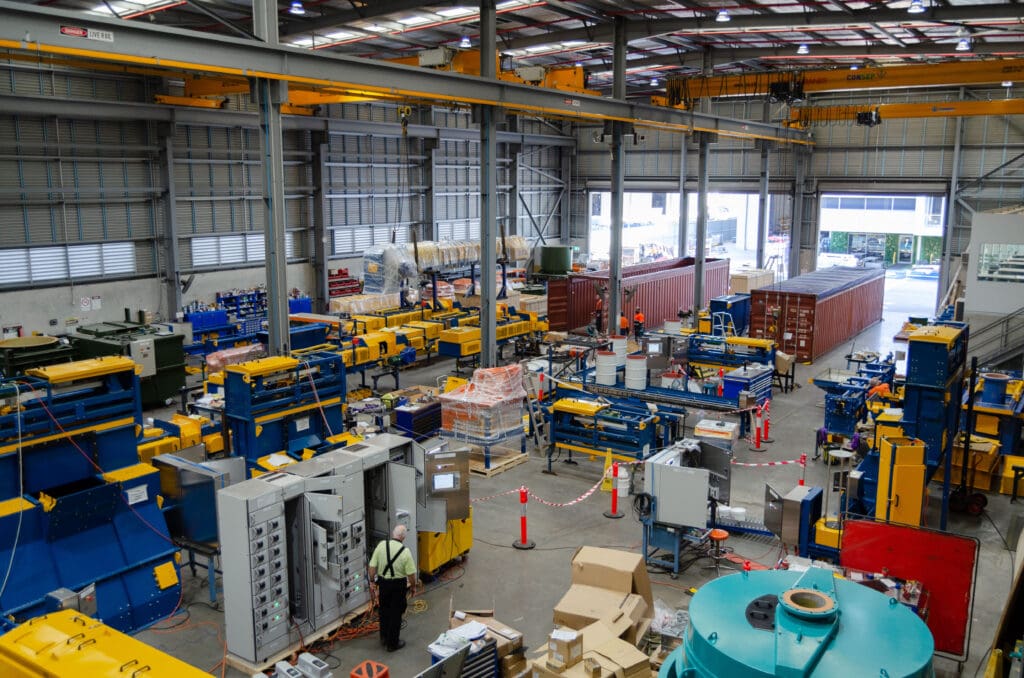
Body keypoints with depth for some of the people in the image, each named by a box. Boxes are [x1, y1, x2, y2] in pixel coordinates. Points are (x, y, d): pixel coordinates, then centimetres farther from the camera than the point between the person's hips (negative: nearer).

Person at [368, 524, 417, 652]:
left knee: (384, 611, 21)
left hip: (383, 583, 3)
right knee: (396, 614, 9)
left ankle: (384, 638, 35)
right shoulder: (405, 551, -18)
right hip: (398, 585, -3)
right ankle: (392, 643, 17)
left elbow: (372, 566, -8)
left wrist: (372, 581, 6)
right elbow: (411, 573, -14)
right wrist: (413, 586, 3)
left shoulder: (382, 545, -12)